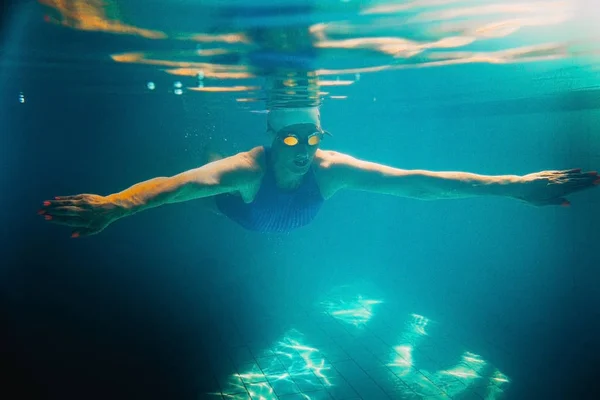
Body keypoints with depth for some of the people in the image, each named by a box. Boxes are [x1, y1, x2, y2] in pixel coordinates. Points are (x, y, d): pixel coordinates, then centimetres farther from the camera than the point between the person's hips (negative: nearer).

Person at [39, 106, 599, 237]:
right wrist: (117, 204, -86)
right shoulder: (246, 167, -49)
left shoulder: (331, 168, -43)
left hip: (292, 225, 3)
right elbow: (186, 181, -66)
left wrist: (513, 184, -50)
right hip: (243, 214, -2)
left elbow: (412, 180, -47)